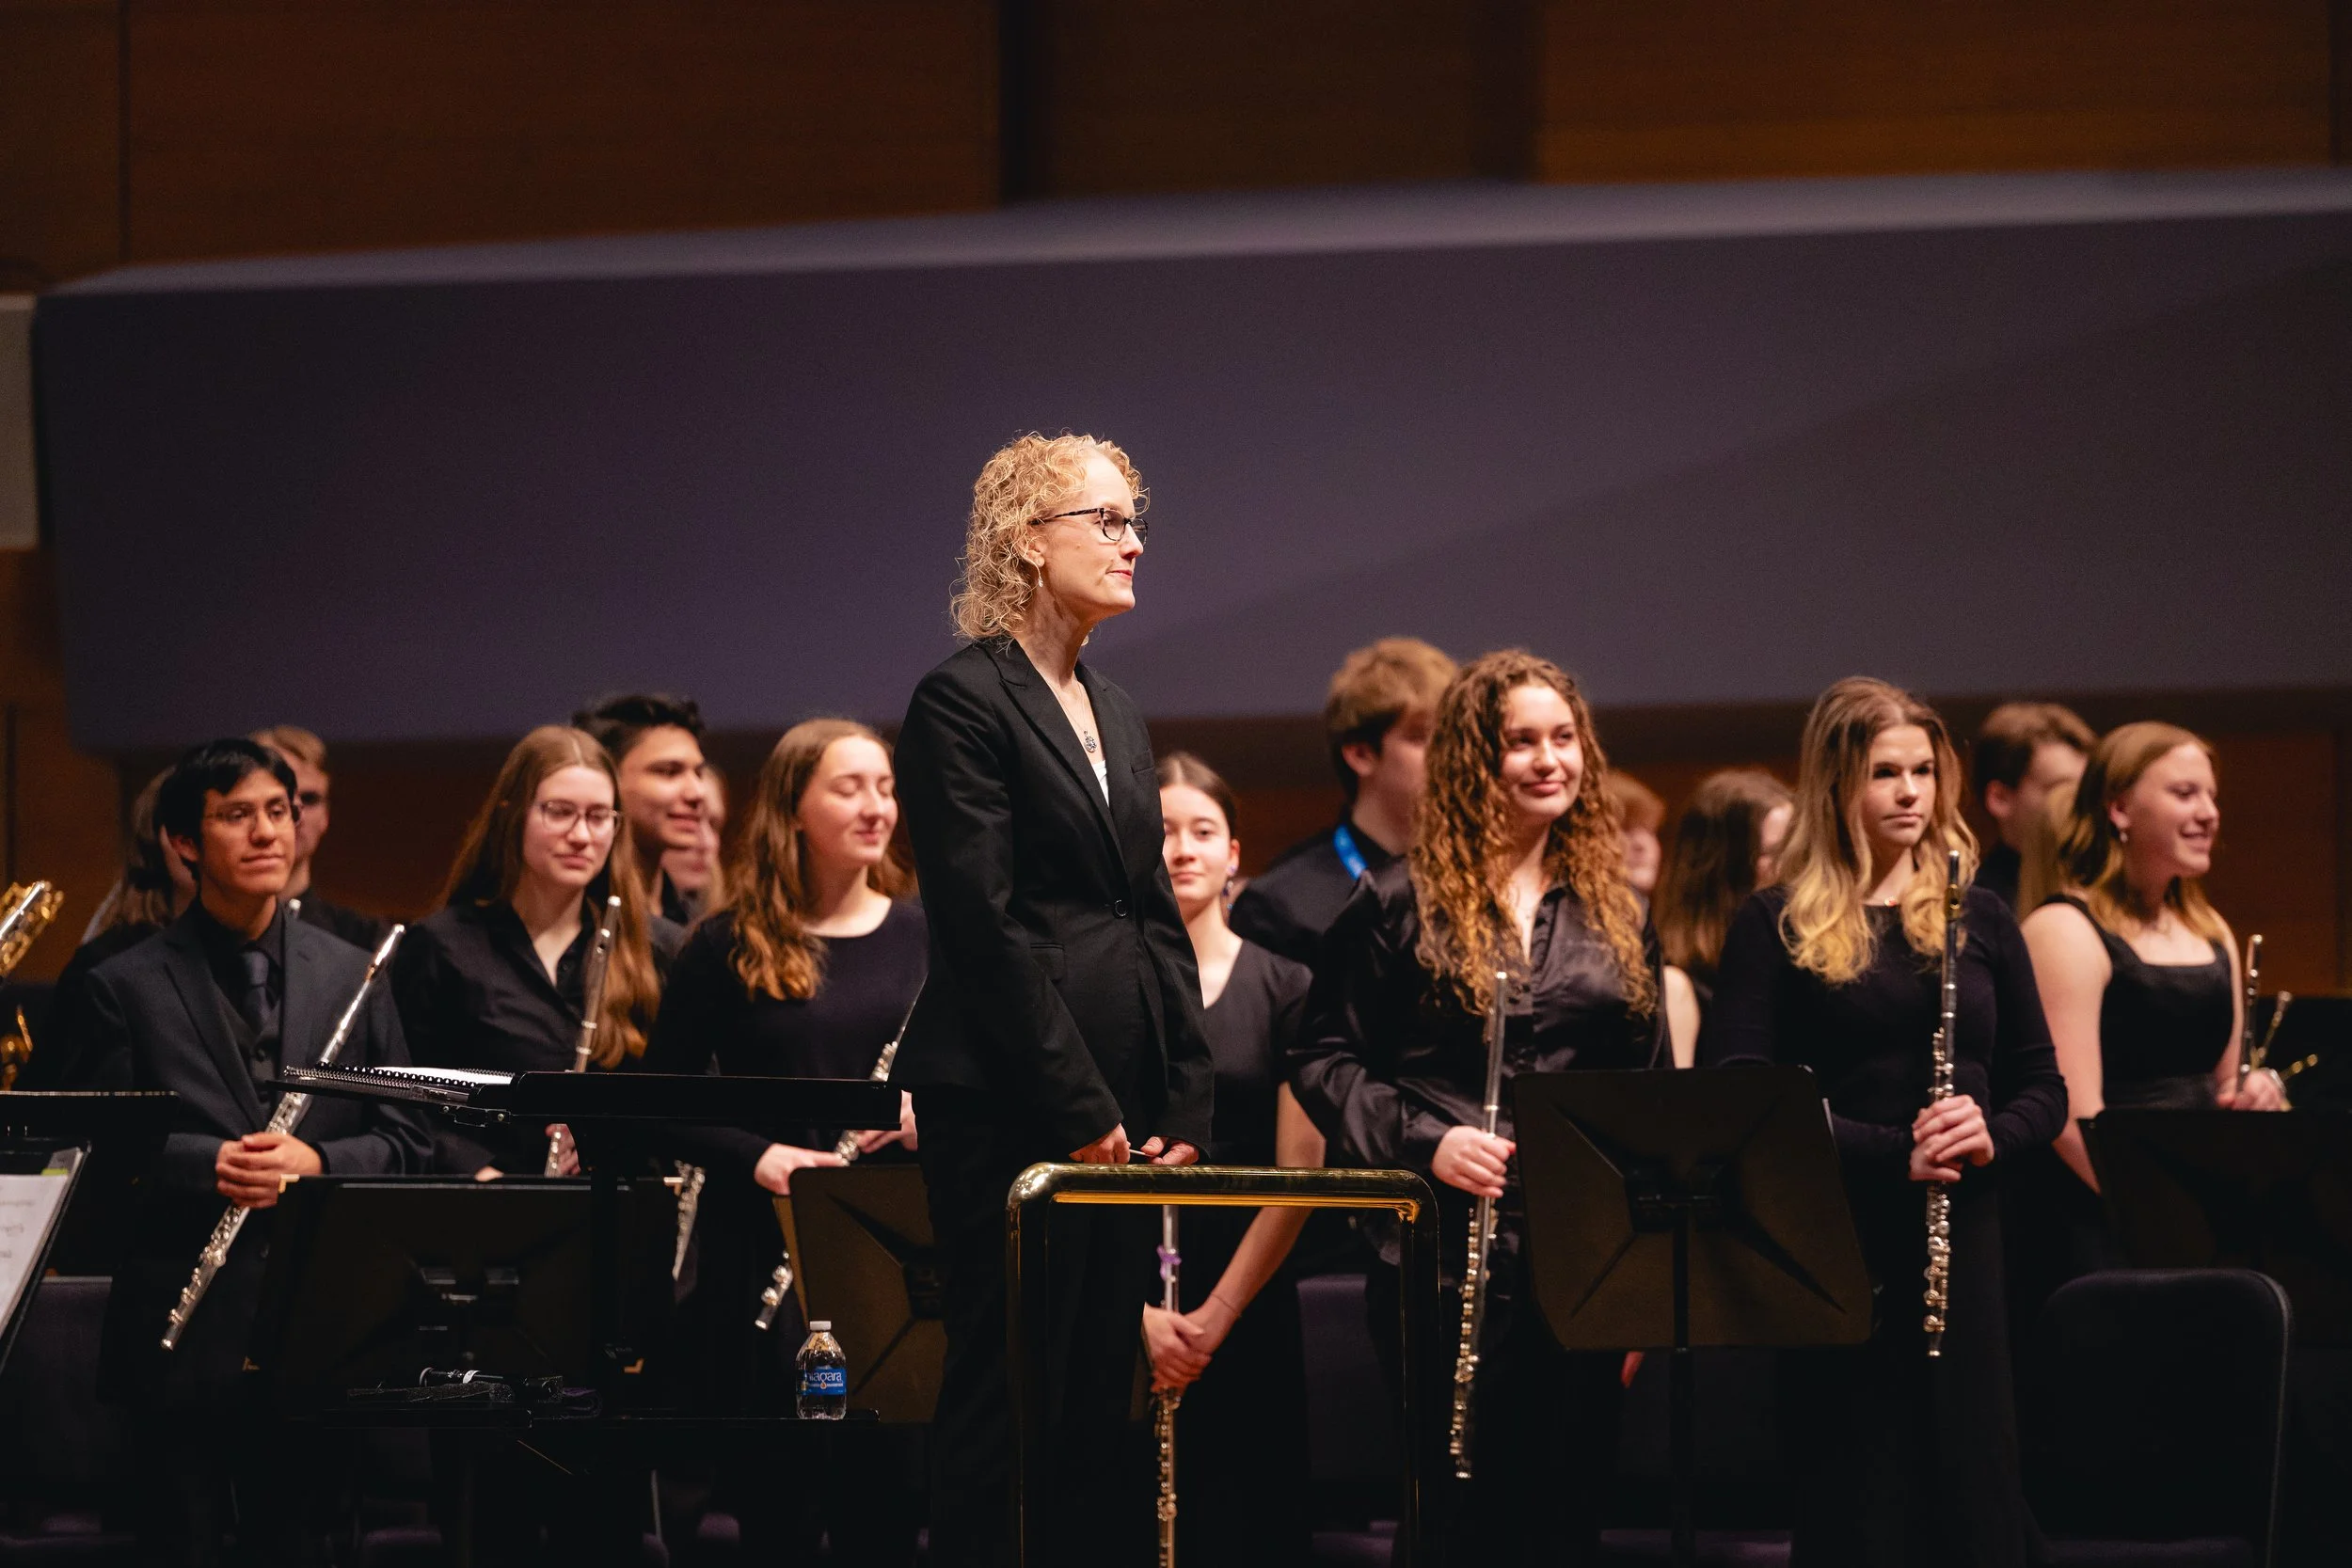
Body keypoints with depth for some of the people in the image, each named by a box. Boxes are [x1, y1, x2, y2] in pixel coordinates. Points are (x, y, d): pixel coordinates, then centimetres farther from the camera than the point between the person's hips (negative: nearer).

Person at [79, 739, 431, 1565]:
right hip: (181, 1332, -2)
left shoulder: (350, 975, 10)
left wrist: (318, 1163, -10)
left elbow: (406, 1143, 9)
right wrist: (203, 1163, -18)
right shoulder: (128, 986, 2)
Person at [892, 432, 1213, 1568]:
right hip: (1011, 1103, -8)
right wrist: (1080, 1110, -15)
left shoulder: (1117, 718, 19)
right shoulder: (964, 700, -7)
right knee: (1007, 1393, -6)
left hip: (1120, 1113, 8)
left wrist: (1181, 1106, 7)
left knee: (1100, 1399, 6)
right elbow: (986, 928, -13)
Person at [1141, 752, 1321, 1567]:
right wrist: (1141, 1313, -12)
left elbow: (1299, 1172, -1)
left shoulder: (1283, 988, 3)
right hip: (1120, 1310, 0)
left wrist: (1217, 1313, -9)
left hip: (1247, 1310, 0)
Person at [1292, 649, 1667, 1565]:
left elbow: (1651, 1085, 16)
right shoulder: (1399, 903, 0)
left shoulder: (1615, 912, 13)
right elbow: (1323, 1060, 0)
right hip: (1449, 1247, -4)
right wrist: (1424, 1142, -15)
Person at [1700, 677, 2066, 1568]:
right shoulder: (1778, 926, 2)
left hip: (1961, 1251, 3)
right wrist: (1891, 1154, -17)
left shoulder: (1980, 921, 13)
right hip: (1837, 1252, -3)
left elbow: (2044, 1090, 15)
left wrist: (1993, 1135, -8)